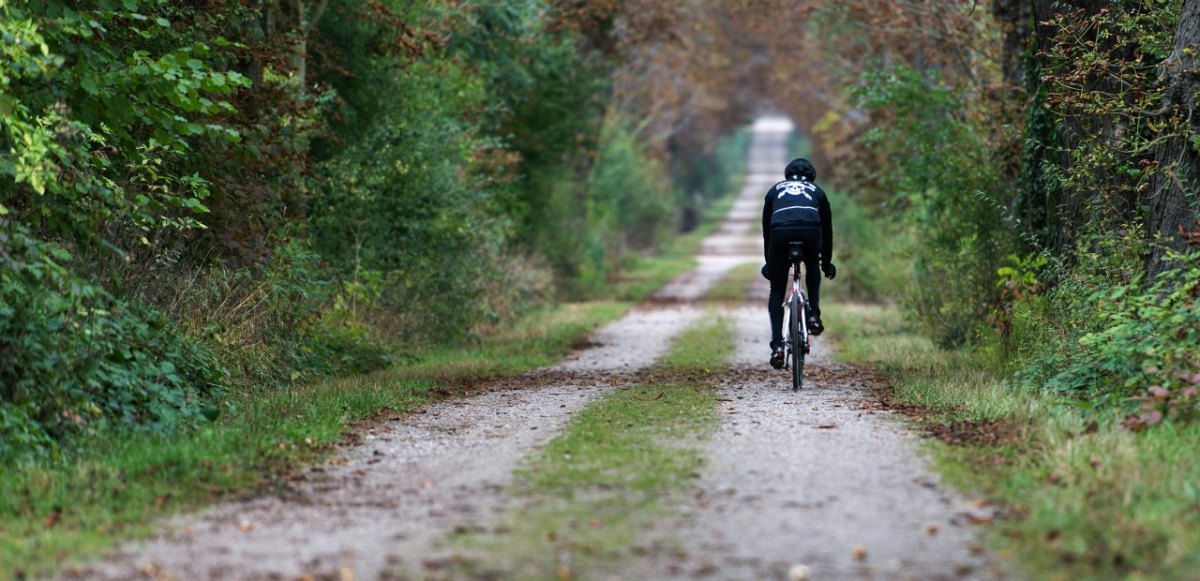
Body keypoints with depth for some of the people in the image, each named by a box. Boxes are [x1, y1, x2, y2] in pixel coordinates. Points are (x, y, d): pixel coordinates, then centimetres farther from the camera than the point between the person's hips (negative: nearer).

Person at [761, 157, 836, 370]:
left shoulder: (775, 190, 34)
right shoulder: (817, 191, 33)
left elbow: (766, 229, 36)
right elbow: (827, 230, 37)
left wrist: (768, 263, 45)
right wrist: (826, 263, 48)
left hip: (780, 232, 0)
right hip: (810, 231, 0)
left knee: (777, 292, 14)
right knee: (812, 268, 36)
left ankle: (777, 345, 1)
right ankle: (813, 315, 21)